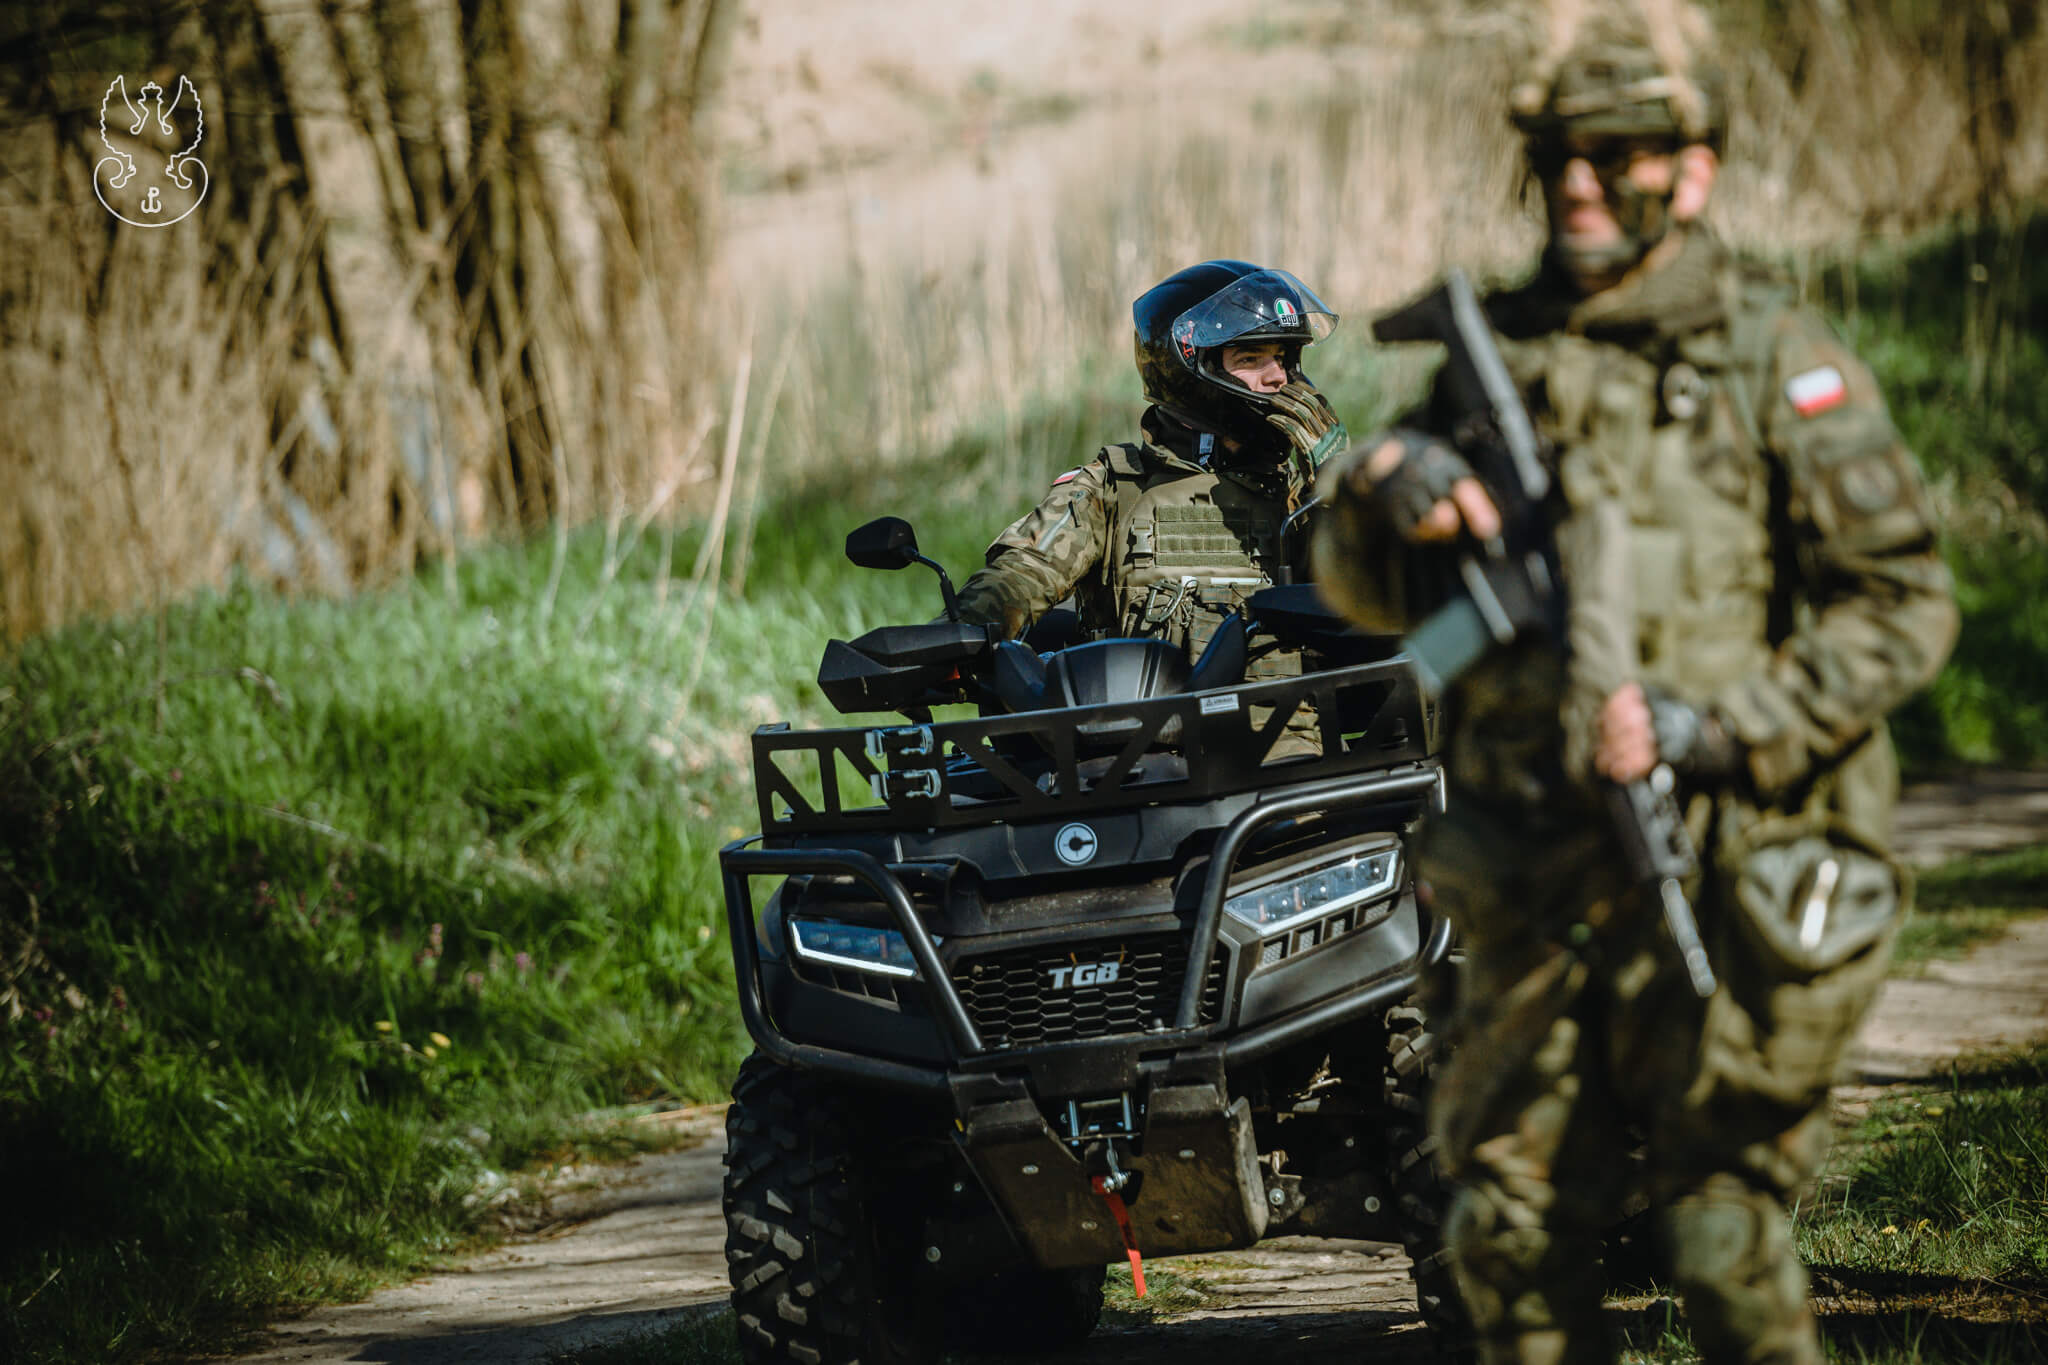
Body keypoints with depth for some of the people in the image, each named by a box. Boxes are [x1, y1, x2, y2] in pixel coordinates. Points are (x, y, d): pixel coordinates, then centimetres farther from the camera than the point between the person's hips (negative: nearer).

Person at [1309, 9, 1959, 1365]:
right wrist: (1388, 489, -9)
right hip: (1538, 881, 5)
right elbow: (1369, 592, 14)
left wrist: (1716, 731, -17)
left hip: (1719, 870, -5)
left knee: (1718, 1232, -5)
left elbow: (1905, 608, -6)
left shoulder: (1779, 363, -4)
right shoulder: (1504, 352, 11)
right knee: (1510, 1227, 8)